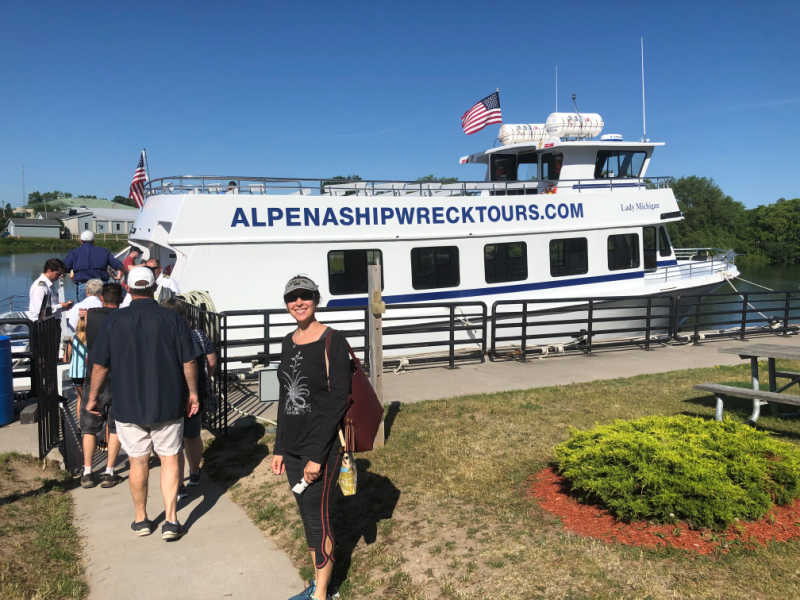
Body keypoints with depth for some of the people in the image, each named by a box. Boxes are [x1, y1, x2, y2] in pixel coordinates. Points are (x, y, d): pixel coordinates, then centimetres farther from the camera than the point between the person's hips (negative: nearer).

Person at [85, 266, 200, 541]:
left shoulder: (115, 320, -5)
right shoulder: (173, 319, -7)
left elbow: (100, 365, 0)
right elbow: (188, 362, -4)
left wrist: (92, 397, 13)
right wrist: (193, 393, 8)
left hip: (129, 405, 1)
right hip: (168, 405, -1)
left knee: (138, 462, 13)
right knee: (170, 459, 9)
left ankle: (141, 519, 25)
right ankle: (171, 519, 4)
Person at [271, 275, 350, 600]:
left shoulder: (332, 341, -12)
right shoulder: (289, 342, 9)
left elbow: (339, 400, -16)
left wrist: (317, 455, -18)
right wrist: (279, 448, 12)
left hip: (322, 445, -7)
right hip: (292, 446, 7)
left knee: (317, 519, 2)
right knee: (308, 516, 16)